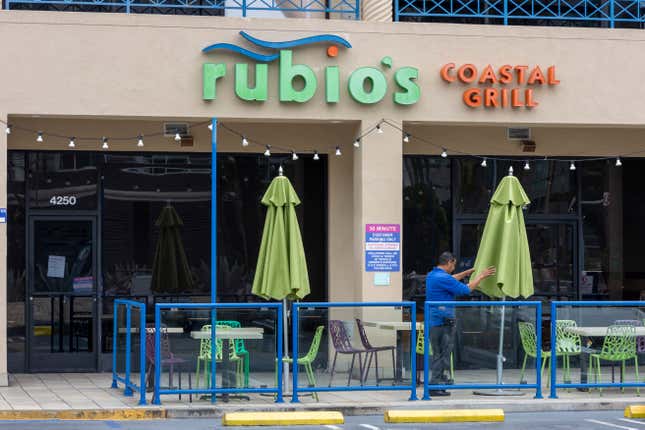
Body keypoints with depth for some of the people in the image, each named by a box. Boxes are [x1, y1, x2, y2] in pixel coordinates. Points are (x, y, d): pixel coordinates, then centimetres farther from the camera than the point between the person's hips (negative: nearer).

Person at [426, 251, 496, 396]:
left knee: (439, 352, 17)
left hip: (433, 319, 9)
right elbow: (466, 289, -13)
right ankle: (435, 385, -4)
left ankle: (440, 379, 25)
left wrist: (469, 272, 33)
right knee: (442, 353, -4)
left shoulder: (431, 275, 12)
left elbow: (452, 279, 31)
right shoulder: (443, 278, -18)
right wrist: (480, 277, -2)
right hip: (443, 320, -9)